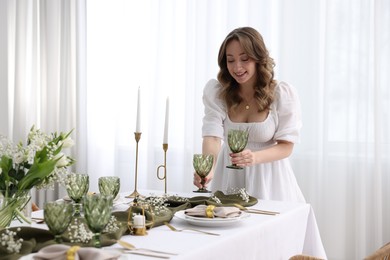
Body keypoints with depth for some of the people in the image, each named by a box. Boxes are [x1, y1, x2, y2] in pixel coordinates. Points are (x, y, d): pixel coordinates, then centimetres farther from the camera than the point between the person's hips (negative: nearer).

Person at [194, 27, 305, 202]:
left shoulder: (283, 94, -10)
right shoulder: (215, 91, -8)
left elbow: (286, 147, -9)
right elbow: (212, 135, -18)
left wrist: (255, 157, -29)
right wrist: (208, 168, -39)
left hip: (267, 178, -1)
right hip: (229, 177, 1)